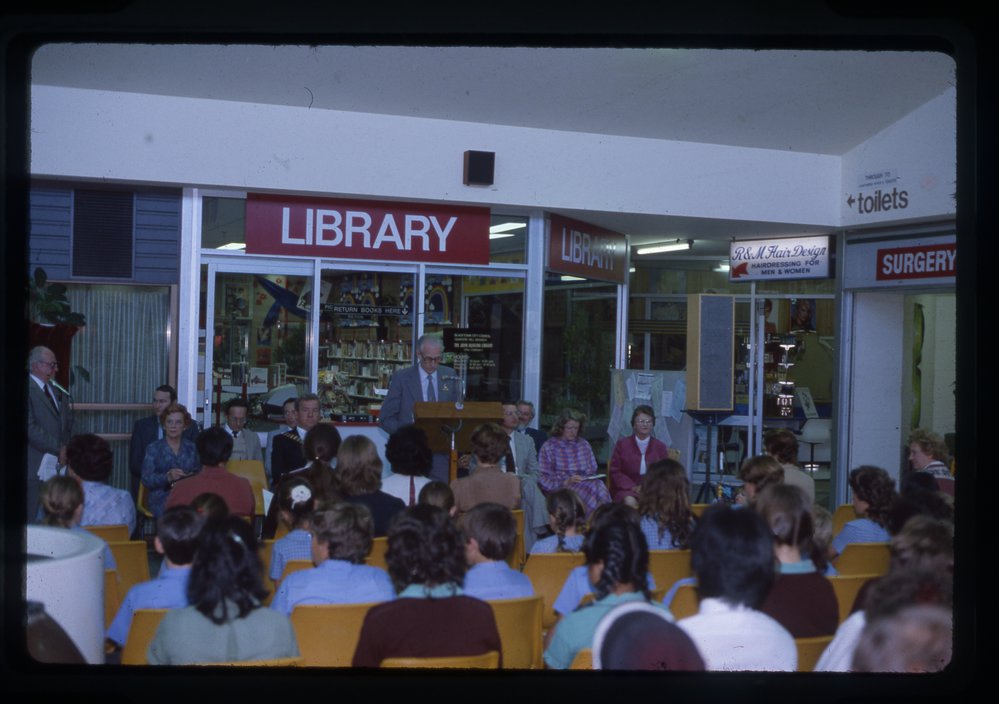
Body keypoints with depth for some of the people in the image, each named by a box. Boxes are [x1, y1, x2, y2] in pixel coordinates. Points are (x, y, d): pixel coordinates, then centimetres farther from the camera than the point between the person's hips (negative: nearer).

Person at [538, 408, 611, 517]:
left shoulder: (584, 444, 22)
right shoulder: (549, 446, 7)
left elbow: (592, 470, 22)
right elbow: (542, 478, -1)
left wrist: (587, 479, -2)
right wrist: (566, 482, -14)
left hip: (585, 483, 4)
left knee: (600, 488, -32)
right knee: (588, 491, -35)